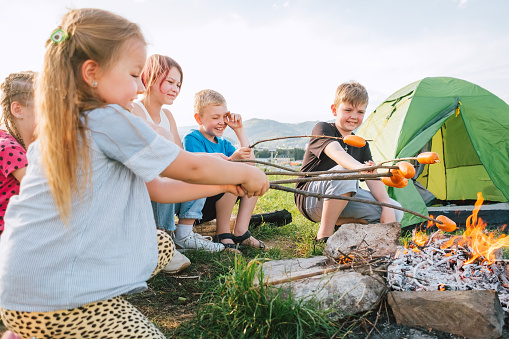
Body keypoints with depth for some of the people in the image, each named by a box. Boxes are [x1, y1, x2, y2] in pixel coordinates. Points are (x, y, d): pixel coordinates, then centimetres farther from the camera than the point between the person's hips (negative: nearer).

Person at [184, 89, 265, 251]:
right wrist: (233, 158, -36)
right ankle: (222, 233, -14)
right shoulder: (191, 139, -10)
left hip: (216, 205, 8)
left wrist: (239, 129, 2)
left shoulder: (222, 143, 12)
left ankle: (240, 231, -8)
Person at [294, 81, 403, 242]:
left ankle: (336, 221, -1)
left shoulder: (361, 144, 8)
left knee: (396, 212, -9)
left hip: (342, 201, 6)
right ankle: (324, 235, -24)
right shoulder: (322, 129, -10)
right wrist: (358, 167, -54)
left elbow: (373, 179, -1)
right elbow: (336, 152, -33)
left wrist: (387, 207, -18)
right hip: (310, 199, -6)